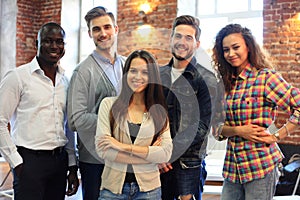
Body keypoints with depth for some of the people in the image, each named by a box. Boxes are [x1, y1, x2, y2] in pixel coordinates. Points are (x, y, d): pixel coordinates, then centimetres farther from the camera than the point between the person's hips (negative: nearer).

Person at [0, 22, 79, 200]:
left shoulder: (66, 80, 12)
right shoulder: (18, 77, -5)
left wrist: (72, 166, 13)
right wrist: (16, 161, -10)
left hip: (60, 160, 5)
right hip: (30, 160, -5)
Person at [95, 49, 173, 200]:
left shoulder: (158, 111, 1)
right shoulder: (109, 104, -2)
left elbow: (166, 154, -9)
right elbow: (102, 149, -11)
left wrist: (123, 147, -17)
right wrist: (149, 155, -12)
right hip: (113, 187, -1)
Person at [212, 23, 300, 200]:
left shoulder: (266, 76, -8)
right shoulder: (227, 83, 9)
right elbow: (217, 128, 7)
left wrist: (276, 136, -14)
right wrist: (238, 130, -11)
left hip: (260, 167, -5)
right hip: (232, 167, 5)